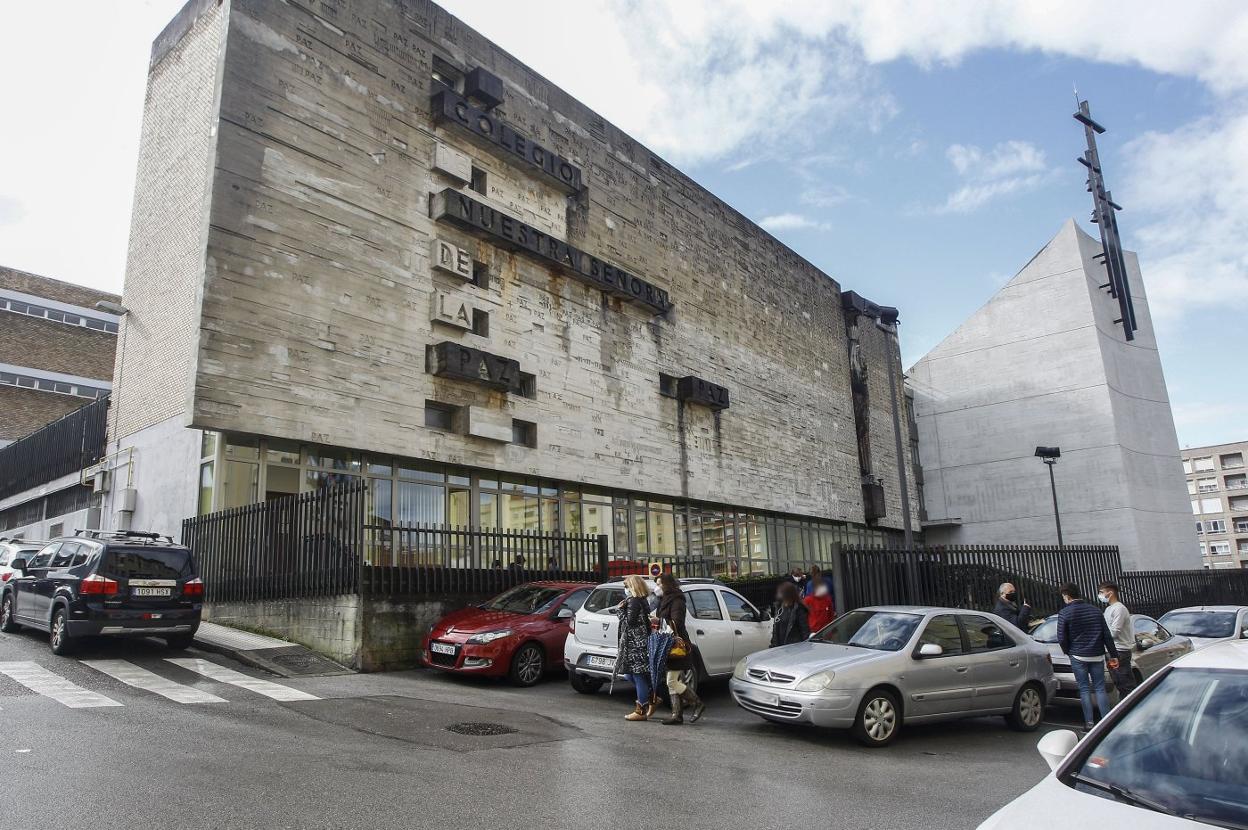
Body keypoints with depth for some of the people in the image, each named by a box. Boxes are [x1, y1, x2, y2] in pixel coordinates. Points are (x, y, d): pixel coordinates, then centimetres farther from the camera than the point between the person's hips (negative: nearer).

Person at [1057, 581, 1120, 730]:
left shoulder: (1064, 613, -7)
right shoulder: (1095, 611, 7)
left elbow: (1061, 638, -8)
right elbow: (1107, 635, 7)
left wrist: (1068, 651, 9)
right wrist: (1113, 655, 11)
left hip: (1078, 656, -4)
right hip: (1097, 656, 4)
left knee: (1084, 689, 3)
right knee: (1100, 688, 8)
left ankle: (1089, 722, 2)